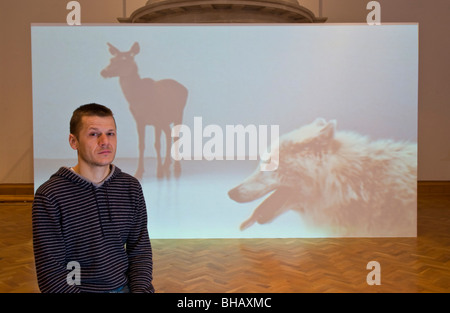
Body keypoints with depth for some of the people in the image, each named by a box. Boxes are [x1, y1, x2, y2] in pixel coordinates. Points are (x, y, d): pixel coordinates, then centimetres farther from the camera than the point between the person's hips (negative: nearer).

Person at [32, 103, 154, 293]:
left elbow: (140, 249, 5)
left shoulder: (131, 187, 3)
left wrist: (140, 289, -9)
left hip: (123, 287, 2)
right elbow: (50, 272, -10)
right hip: (78, 288, -1)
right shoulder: (50, 195, -10)